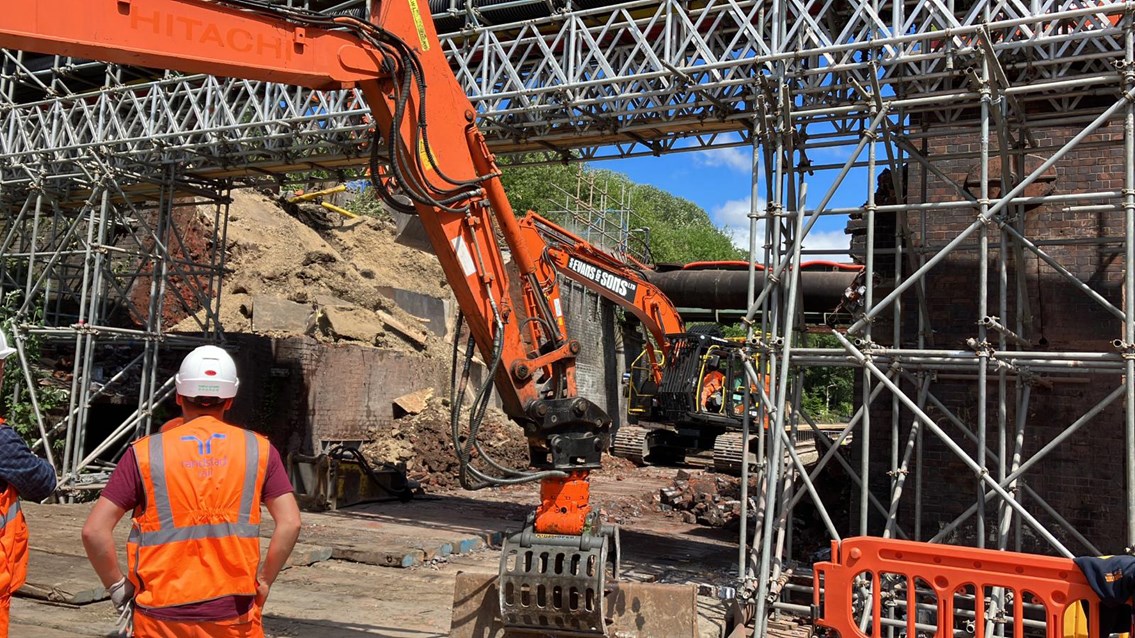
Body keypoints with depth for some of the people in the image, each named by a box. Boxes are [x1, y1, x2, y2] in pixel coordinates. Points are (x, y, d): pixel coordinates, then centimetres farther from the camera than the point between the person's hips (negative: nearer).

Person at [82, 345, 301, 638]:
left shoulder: (145, 452, -3)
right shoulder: (258, 449, -1)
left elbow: (94, 530, -6)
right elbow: (290, 523, -6)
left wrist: (118, 587, 5)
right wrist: (263, 582, 3)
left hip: (162, 614, 0)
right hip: (233, 613, 0)